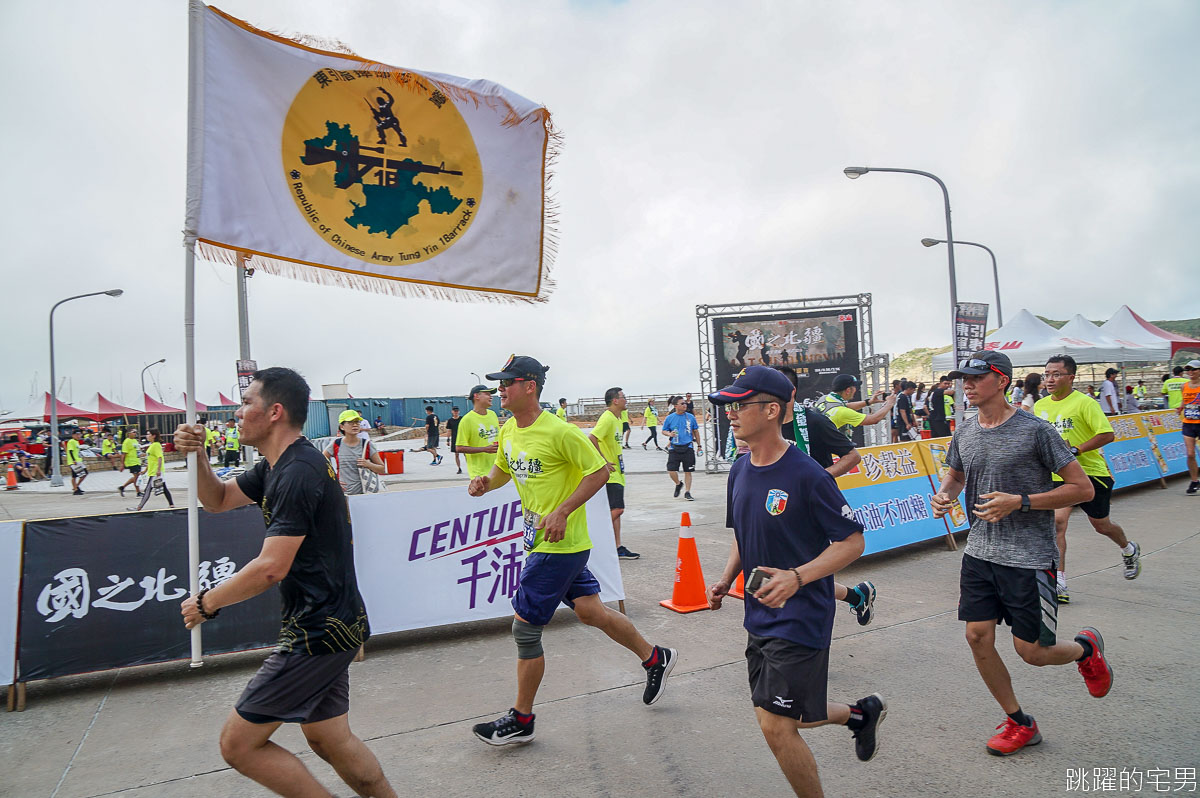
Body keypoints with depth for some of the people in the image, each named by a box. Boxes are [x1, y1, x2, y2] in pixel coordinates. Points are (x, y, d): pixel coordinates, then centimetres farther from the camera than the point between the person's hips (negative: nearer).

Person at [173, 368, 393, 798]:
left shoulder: (297, 474, -21)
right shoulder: (277, 466, 11)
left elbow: (270, 568, -24)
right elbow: (218, 500, 21)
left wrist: (206, 603, -9)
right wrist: (197, 457, 2)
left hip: (318, 632, -10)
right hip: (331, 623, 10)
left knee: (238, 744, 0)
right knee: (328, 739, 19)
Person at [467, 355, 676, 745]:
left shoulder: (560, 431, -20)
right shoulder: (508, 431, 5)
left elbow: (599, 471, -16)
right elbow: (503, 469, 21)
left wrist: (562, 512, -21)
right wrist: (485, 482, -2)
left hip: (560, 544, -8)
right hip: (540, 539, 9)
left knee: (524, 626, -1)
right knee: (590, 612, 18)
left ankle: (521, 719, 17)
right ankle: (655, 658, 38)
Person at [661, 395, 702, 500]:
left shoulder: (690, 417, 2)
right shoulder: (669, 418, -1)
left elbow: (695, 431, 11)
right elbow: (664, 431, 8)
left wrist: (699, 446, 13)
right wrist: (669, 434, -14)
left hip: (688, 447, 1)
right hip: (674, 448, -1)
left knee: (688, 471, 4)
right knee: (671, 470, -8)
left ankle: (687, 492, 17)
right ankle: (678, 484, 23)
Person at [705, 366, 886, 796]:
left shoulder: (807, 475, -20)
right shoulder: (740, 471, 3)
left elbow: (852, 541, -15)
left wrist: (797, 577, -27)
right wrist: (726, 579, 2)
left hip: (800, 617, -8)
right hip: (759, 616, 8)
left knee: (776, 727, -4)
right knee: (775, 716, 20)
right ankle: (860, 713, 43)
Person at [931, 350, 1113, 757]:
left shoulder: (1035, 430, -12)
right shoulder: (964, 433, 5)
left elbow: (1082, 488, -10)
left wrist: (1019, 502, -20)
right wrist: (943, 495, 0)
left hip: (1029, 556, -5)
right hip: (979, 552, 5)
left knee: (1030, 652, 2)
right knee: (978, 638, 2)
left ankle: (1086, 647, 37)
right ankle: (1019, 724, 23)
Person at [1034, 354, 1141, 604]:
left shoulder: (1084, 403, -13)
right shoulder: (1040, 406, 4)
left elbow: (1107, 434, -17)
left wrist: (1076, 450, -23)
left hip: (1091, 472, -3)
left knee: (1101, 525, 14)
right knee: (1057, 521, -14)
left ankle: (1130, 550, 49)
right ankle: (1059, 584, -11)